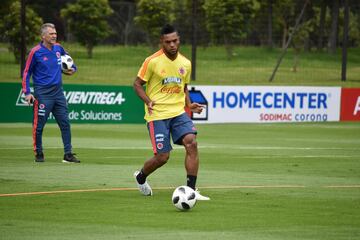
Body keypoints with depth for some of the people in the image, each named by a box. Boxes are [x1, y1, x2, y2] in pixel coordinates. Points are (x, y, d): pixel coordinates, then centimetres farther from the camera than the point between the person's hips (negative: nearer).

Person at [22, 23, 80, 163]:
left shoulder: (58, 48, 7)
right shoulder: (36, 52, -9)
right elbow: (27, 73, -3)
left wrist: (72, 69, 11)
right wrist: (27, 93, -10)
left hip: (58, 92, 5)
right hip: (43, 94, -5)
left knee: (65, 123, 2)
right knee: (39, 125, -1)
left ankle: (68, 154, 7)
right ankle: (38, 153, 13)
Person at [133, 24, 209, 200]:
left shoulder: (185, 63, 8)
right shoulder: (152, 61, -8)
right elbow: (137, 84, -1)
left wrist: (189, 104, 5)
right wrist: (148, 101, -18)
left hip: (178, 112, 4)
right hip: (157, 115, -4)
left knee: (191, 143, -19)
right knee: (162, 157, -7)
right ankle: (140, 177, 28)